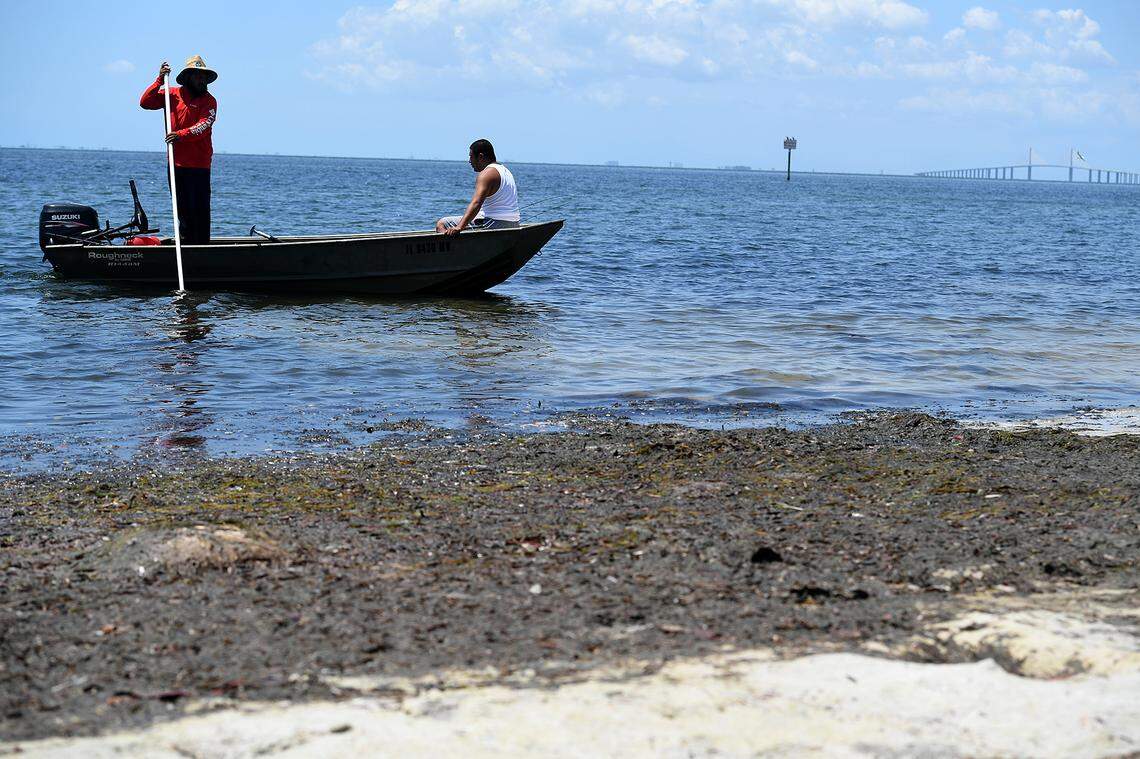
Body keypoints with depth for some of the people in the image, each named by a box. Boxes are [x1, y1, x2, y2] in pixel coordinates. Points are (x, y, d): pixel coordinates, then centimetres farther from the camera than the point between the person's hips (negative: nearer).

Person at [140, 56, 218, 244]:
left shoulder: (208, 101, 1)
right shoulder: (173, 95, 9)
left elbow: (203, 126, -14)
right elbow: (145, 102, 3)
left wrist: (182, 135, -29)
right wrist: (159, 81, -5)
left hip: (199, 165, -3)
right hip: (176, 163, 3)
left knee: (200, 209, -6)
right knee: (182, 208, 8)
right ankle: (187, 243, 15)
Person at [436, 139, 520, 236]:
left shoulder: (487, 174, -15)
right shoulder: (505, 171, 17)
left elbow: (476, 203, -29)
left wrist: (459, 227, -39)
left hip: (493, 224, -10)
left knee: (441, 224, -12)